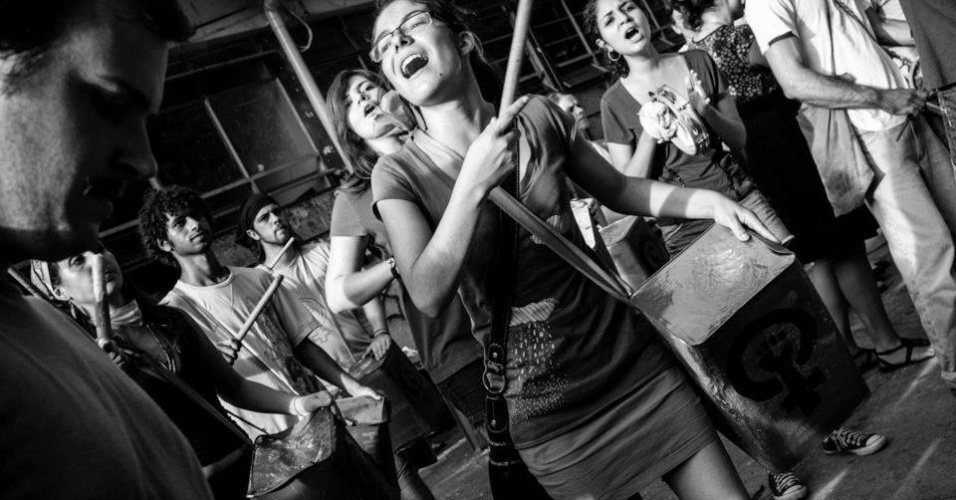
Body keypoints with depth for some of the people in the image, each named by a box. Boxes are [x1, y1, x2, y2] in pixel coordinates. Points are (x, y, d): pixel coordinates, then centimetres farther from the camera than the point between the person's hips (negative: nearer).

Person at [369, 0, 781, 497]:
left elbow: (619, 189, 10)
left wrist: (706, 201, -3)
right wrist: (472, 183, -27)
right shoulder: (399, 174, -8)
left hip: (632, 358, 2)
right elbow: (429, 295, -20)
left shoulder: (538, 116, -3)